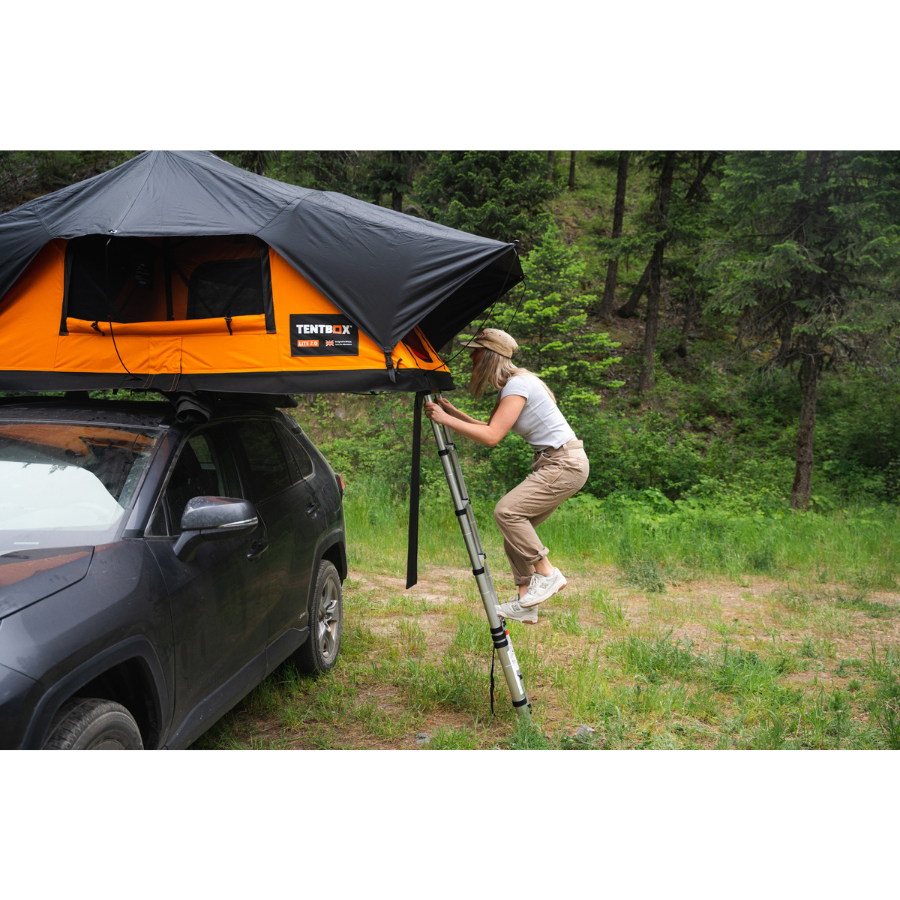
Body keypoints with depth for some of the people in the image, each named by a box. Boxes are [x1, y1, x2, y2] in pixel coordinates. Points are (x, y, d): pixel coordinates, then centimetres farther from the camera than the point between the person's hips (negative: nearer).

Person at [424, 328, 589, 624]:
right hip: (550, 463, 10)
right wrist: (451, 410, 10)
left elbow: (492, 436, -25)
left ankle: (547, 573, -6)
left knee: (507, 511, -19)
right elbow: (488, 428, 18)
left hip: (566, 463, -10)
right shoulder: (507, 386, 12)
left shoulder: (518, 384, -18)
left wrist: (445, 419, -21)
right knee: (516, 522, 5)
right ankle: (525, 604, 8)